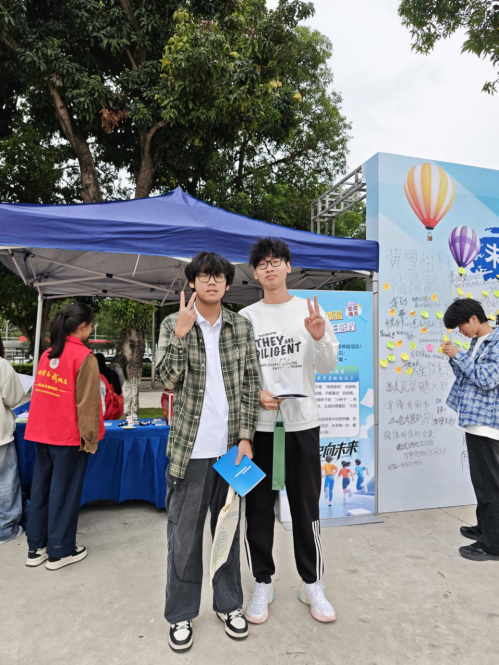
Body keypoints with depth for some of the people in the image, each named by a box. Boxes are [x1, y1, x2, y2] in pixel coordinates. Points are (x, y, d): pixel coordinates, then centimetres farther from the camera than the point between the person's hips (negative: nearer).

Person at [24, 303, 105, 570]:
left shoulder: (48, 354, 9)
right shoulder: (84, 356, -13)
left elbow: (40, 393, 13)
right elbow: (87, 401, -15)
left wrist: (43, 426, 19)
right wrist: (90, 437, -9)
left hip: (42, 432, 7)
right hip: (68, 435, -7)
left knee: (41, 488, 15)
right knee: (64, 491, 5)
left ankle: (36, 547, 27)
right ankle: (60, 551, 17)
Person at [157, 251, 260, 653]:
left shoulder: (242, 328, 3)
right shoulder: (173, 325, 0)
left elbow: (251, 385, 2)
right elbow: (169, 381, -11)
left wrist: (245, 437, -5)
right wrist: (180, 334, -22)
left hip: (232, 446, 2)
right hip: (190, 447, -1)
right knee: (184, 533, 10)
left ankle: (229, 603, 35)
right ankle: (181, 614, 30)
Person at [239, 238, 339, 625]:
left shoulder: (310, 310, 4)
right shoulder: (246, 317, 4)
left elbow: (328, 367, 1)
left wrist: (320, 337, -18)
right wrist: (256, 394, -13)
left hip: (303, 422, 0)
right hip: (258, 424, 1)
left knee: (306, 507, 10)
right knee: (258, 509, 9)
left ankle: (312, 584, 30)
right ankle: (263, 584, 30)